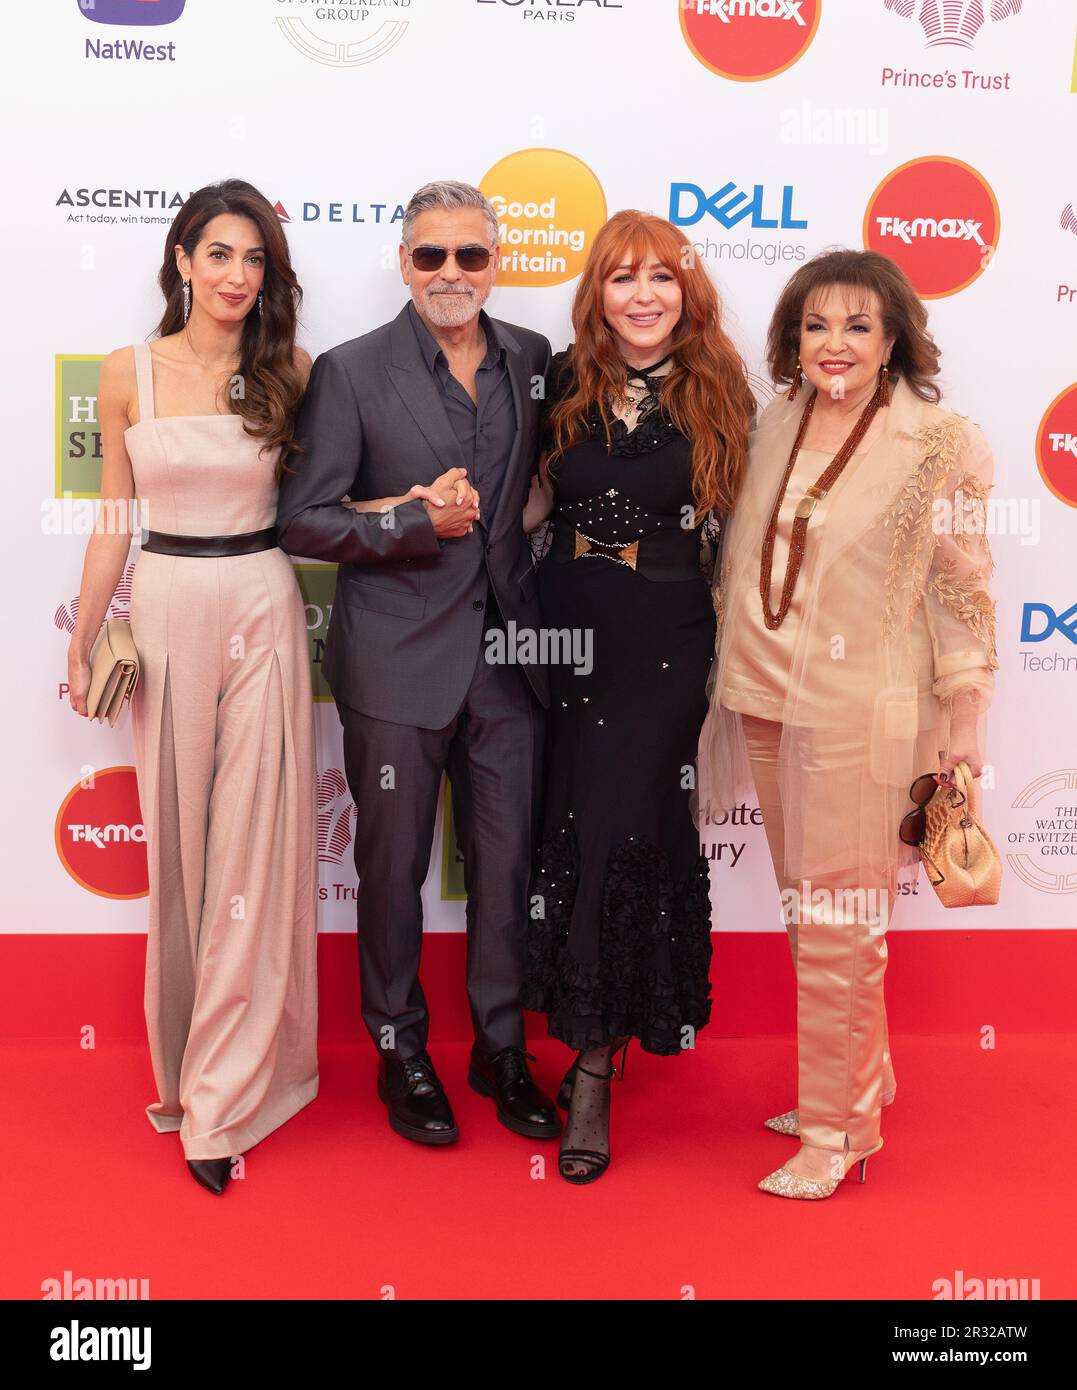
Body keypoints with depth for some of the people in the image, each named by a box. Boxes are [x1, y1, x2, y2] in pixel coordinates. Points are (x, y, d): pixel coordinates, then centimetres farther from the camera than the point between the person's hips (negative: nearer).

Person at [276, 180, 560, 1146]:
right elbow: (302, 520, -6)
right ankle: (402, 1052, 30)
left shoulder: (534, 359, 7)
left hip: (506, 650, 3)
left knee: (507, 859, 10)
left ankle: (501, 1049, 30)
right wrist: (419, 521, -18)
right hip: (397, 660, -3)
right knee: (394, 865, 10)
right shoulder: (351, 372, -3)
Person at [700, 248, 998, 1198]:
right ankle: (857, 1082, 34)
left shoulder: (943, 445, -7)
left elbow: (963, 591, -6)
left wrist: (964, 720, -7)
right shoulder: (775, 425, 7)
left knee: (840, 925, 0)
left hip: (861, 713, -6)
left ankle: (837, 1127, 17)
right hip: (766, 700, 6)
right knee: (806, 912, 15)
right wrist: (734, 677, 15)